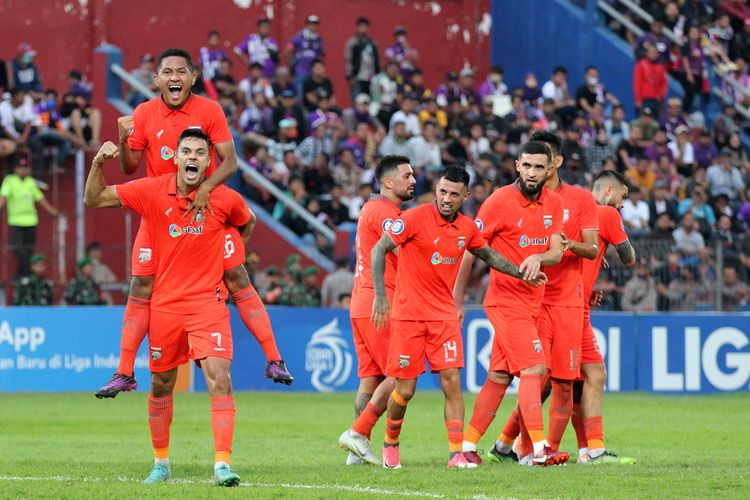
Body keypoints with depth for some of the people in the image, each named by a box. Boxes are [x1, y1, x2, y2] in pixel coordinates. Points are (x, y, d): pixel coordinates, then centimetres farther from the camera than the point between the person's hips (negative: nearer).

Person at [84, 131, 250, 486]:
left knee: (219, 377, -18)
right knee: (161, 385, 12)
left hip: (208, 303, -2)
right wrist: (99, 163, -14)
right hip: (165, 304, 2)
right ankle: (161, 463, 30)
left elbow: (247, 223, 18)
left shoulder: (225, 199, -6)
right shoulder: (151, 191, -4)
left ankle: (222, 464, -18)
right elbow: (94, 200, 2)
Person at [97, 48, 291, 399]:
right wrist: (123, 139, -20)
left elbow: (229, 161, -10)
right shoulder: (144, 114, -3)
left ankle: (273, 360, -1)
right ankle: (124, 374, 6)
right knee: (141, 288, -1)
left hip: (207, 207, -1)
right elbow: (129, 167, 0)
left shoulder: (210, 111, -6)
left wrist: (205, 189, -27)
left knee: (238, 280, -6)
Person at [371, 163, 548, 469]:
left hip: (444, 315, 4)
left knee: (451, 382, -9)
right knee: (405, 390, -1)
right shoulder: (415, 218, -11)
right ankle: (390, 444, 24)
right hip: (408, 315, -4)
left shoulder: (467, 228, 4)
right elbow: (379, 250, -10)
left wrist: (521, 273, 15)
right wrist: (380, 295, -18)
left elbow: (488, 255, 24)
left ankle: (457, 454, -9)